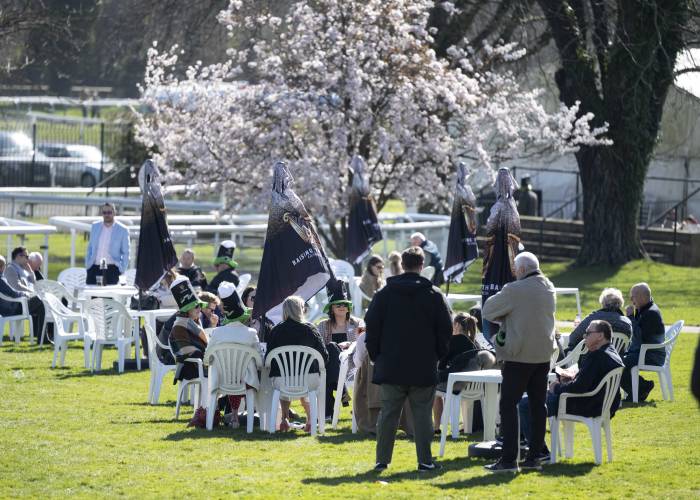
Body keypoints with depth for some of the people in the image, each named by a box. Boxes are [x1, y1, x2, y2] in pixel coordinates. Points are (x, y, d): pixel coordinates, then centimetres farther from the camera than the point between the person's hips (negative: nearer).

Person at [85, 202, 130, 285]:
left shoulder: (122, 230, 1)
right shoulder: (95, 226, 12)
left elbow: (125, 253, 6)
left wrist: (122, 270, -1)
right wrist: (87, 264, 11)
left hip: (112, 269, -3)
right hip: (94, 268, 3)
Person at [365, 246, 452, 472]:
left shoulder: (384, 294, 1)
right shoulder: (434, 295, -2)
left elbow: (372, 327, 2)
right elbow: (446, 329, 0)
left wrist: (376, 355, 11)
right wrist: (437, 355, 11)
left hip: (391, 367, 1)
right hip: (424, 368, -1)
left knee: (388, 413, 6)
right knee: (422, 415, 3)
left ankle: (382, 460, 4)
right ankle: (425, 460, 1)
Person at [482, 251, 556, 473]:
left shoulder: (515, 290, -15)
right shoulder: (549, 289, 9)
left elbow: (487, 311, -7)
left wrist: (503, 318, 10)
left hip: (519, 356, -7)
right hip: (543, 354, 7)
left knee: (508, 405, -4)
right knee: (538, 405, 10)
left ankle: (509, 459, -9)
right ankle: (534, 456, 12)